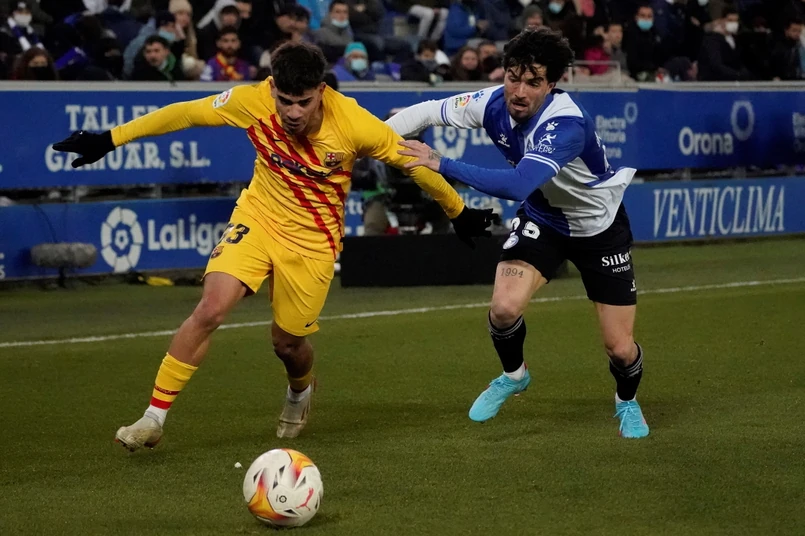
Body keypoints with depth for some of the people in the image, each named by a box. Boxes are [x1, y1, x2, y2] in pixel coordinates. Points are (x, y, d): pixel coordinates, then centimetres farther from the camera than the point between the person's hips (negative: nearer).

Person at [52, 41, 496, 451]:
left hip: (314, 240, -1)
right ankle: (154, 417, -8)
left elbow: (411, 160, -10)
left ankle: (300, 392, 46)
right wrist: (111, 139, -4)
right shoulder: (253, 102, -21)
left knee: (288, 343, 7)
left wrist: (459, 212, 2)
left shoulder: (355, 124, -25)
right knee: (210, 309, -19)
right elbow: (184, 114, -8)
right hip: (258, 218, 1)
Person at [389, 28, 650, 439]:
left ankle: (627, 402, 33)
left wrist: (442, 164, -51)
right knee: (504, 308, -19)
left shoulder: (565, 124, -38)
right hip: (541, 218, 4)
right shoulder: (495, 103, -20)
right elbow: (428, 112, -7)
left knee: (620, 349, -3)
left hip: (599, 229, -4)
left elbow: (517, 186, -51)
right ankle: (513, 375, 14)